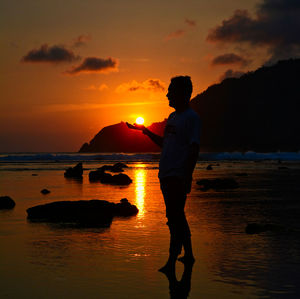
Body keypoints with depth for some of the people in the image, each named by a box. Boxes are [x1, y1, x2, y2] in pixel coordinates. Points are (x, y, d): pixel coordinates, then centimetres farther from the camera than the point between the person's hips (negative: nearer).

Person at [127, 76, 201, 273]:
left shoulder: (191, 118, -9)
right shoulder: (172, 117, 17)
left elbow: (194, 149, -15)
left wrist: (187, 177, -20)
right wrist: (145, 131, 22)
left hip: (179, 176, -9)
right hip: (166, 175, 9)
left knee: (175, 217, -10)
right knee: (177, 216, 14)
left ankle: (172, 262, -9)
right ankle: (188, 255, 24)